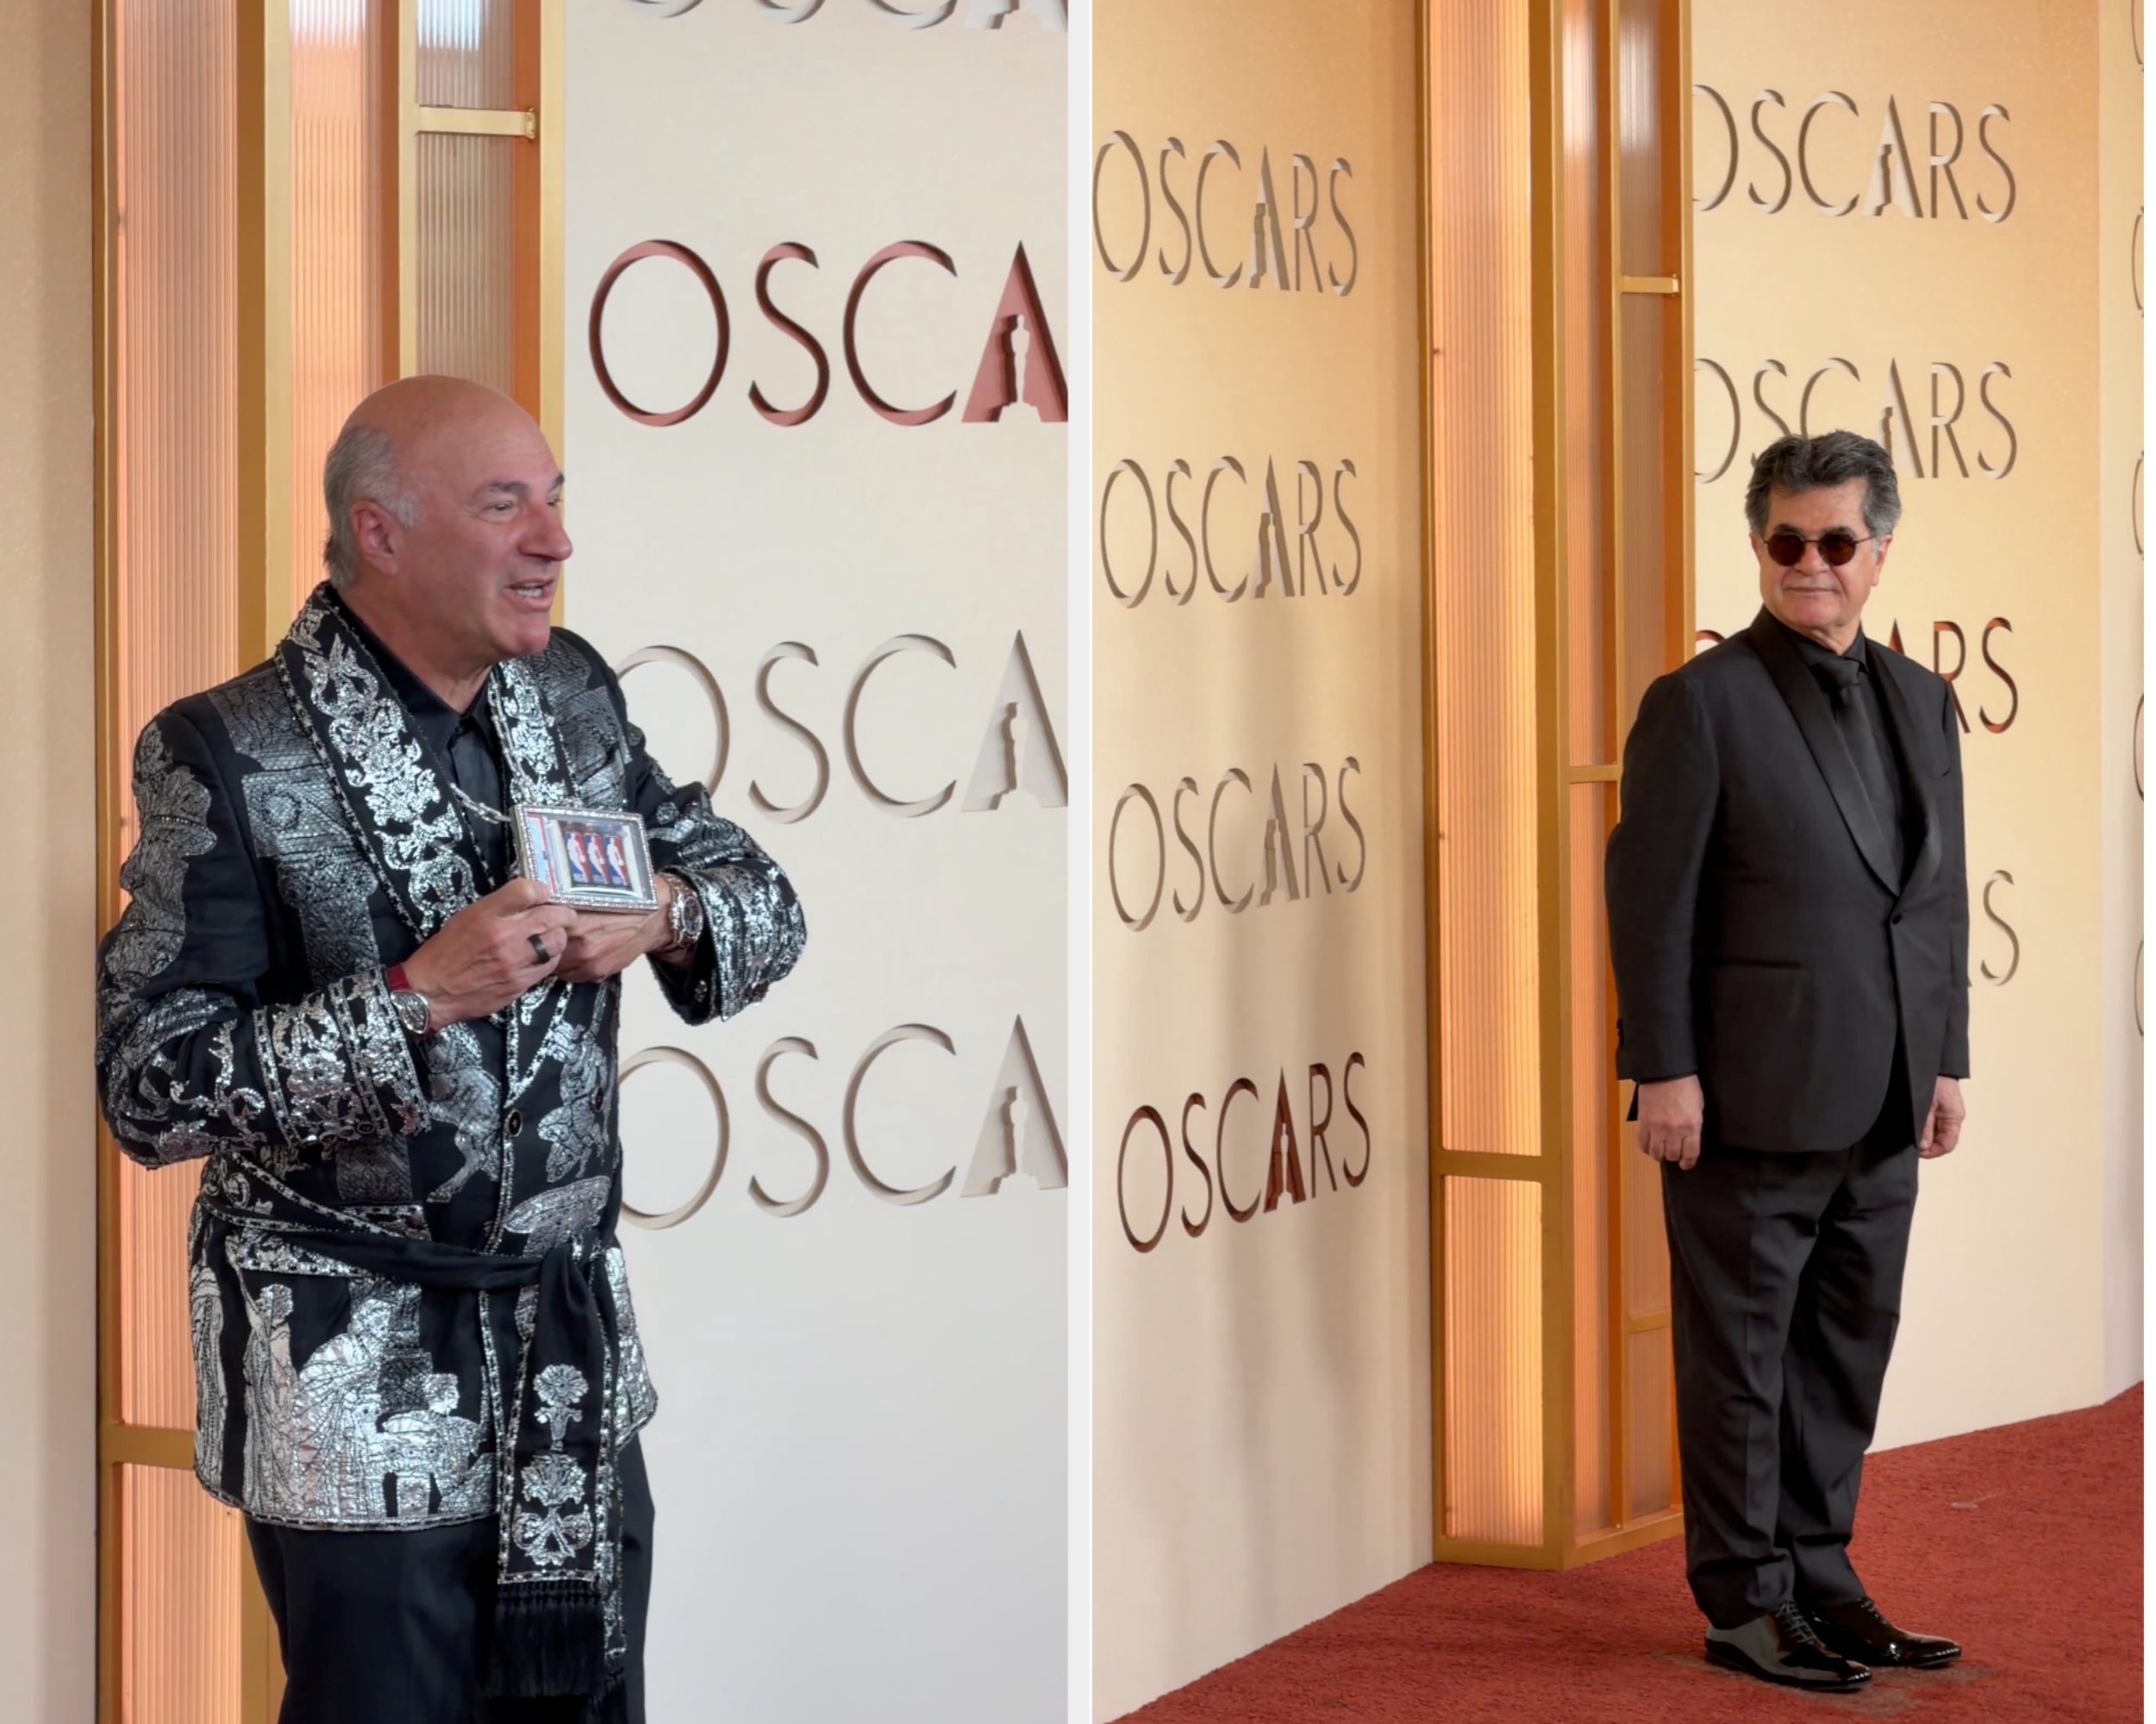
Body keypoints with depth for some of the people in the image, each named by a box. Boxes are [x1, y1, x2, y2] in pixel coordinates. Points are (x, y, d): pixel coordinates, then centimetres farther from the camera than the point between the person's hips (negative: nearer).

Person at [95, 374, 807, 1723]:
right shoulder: (231, 759, -14)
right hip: (359, 1384, -5)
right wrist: (416, 996, -27)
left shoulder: (572, 694, 3)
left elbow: (766, 905, 11)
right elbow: (151, 1092, -18)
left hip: (578, 1356, 6)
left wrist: (666, 913, -12)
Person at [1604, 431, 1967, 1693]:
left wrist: (1948, 1057, 11)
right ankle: (1745, 1601, 13)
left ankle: (1819, 1576, 24)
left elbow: (1943, 895, 14)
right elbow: (1653, 902, -9)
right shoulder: (1702, 703, -7)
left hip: (1880, 1110, 6)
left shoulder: (1920, 702, 11)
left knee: (1849, 1349, 12)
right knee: (1741, 1356, 4)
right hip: (1752, 1102, -6)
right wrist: (1664, 1071, -13)